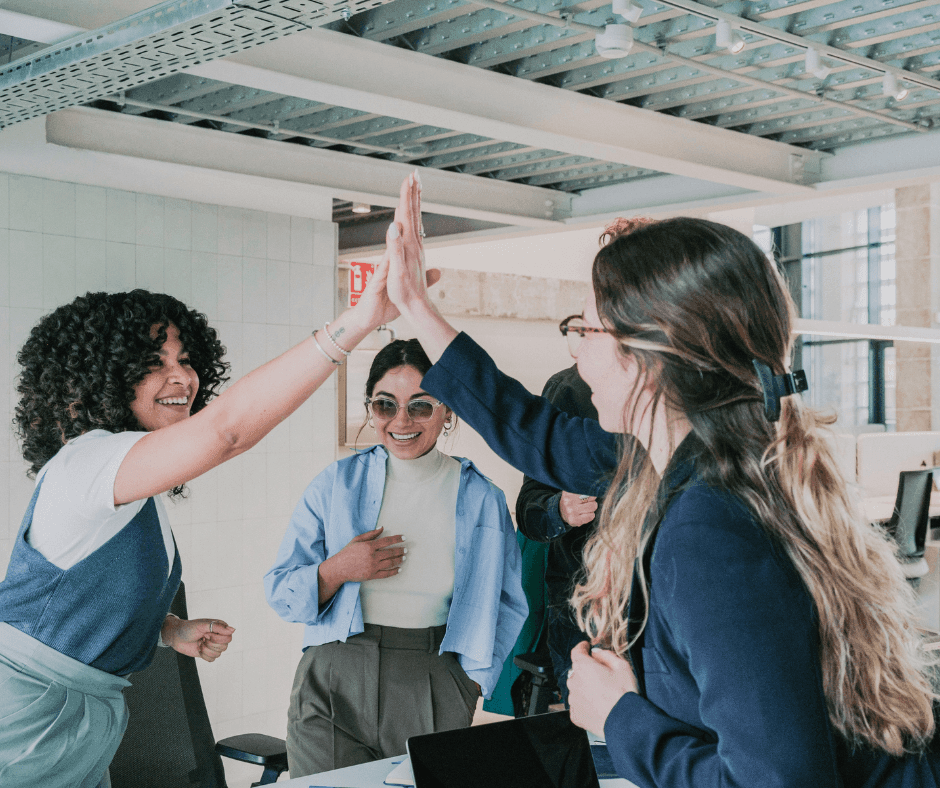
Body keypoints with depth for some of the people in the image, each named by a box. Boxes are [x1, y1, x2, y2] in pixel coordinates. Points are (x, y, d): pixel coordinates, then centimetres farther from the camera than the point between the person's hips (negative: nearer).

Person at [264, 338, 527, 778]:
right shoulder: (337, 484, 2)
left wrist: (472, 685, -1)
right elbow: (281, 594, 4)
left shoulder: (480, 498, 2)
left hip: (433, 686, 0)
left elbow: (507, 605, 9)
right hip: (334, 684, 0)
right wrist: (336, 570, -14)